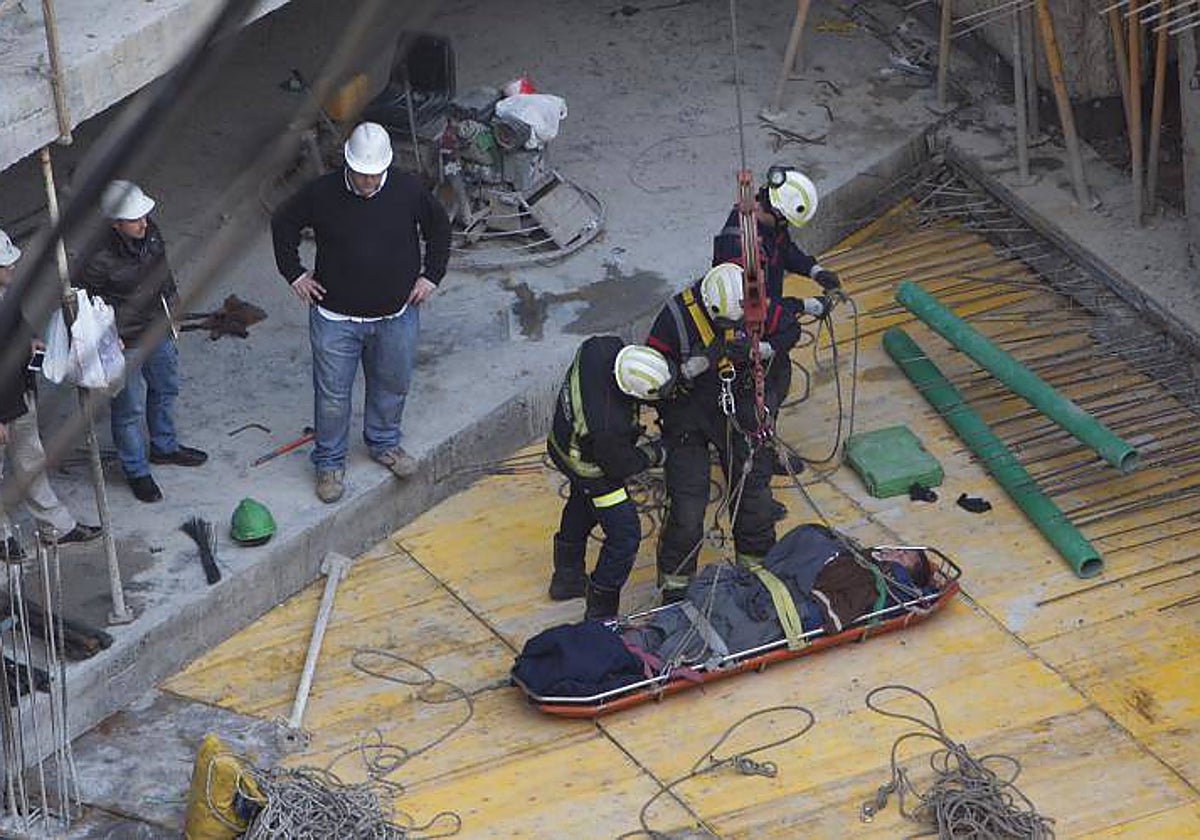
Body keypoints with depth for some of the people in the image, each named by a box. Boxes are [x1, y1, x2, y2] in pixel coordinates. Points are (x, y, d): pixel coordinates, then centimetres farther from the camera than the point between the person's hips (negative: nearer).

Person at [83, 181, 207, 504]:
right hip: (125, 343, -8)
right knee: (130, 409, 8)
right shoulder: (100, 259, -31)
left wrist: (171, 302, 19)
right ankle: (136, 471, 29)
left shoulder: (150, 234, -10)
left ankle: (164, 447, 51)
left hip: (157, 330, 8)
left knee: (165, 389, 27)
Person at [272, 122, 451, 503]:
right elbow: (283, 223, 4)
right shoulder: (322, 193, -14)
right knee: (332, 393, 5)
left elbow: (439, 227, 8)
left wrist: (431, 275, 5)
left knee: (392, 385, 19)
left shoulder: (409, 190, -11)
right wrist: (294, 273, 1)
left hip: (396, 315, 2)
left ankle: (384, 443, 43)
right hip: (335, 317, -2)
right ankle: (330, 463, 23)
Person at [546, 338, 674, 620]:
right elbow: (620, 466, -24)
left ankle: (566, 576, 55)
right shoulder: (608, 425, -44)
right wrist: (655, 453, -7)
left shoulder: (603, 348, -30)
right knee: (624, 536, 2)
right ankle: (601, 612, 15)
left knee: (582, 506, 33)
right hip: (592, 469, -9)